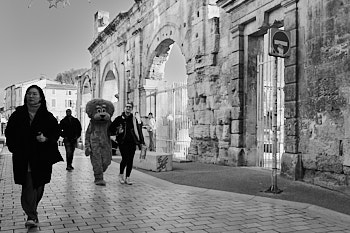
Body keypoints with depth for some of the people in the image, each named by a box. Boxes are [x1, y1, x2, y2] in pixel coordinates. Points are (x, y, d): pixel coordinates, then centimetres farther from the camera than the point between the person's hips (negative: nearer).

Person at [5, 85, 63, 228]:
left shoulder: (47, 116, 0)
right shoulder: (18, 114, 4)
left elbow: (56, 132, 3)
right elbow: (9, 132, 10)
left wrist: (46, 138, -16)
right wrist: (13, 147, -1)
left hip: (42, 157, 0)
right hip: (23, 157, 0)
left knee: (38, 185, 10)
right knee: (28, 186, -6)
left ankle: (31, 211, 32)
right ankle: (31, 216, -5)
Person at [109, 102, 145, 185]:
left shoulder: (134, 119, 10)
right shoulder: (119, 118, 5)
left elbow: (139, 131, 9)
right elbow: (111, 128, 11)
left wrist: (141, 142, 3)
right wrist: (117, 132, -8)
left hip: (132, 142, 3)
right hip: (123, 142, -2)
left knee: (130, 160, 1)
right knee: (125, 158, -13)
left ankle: (127, 178, 13)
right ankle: (121, 174, 12)